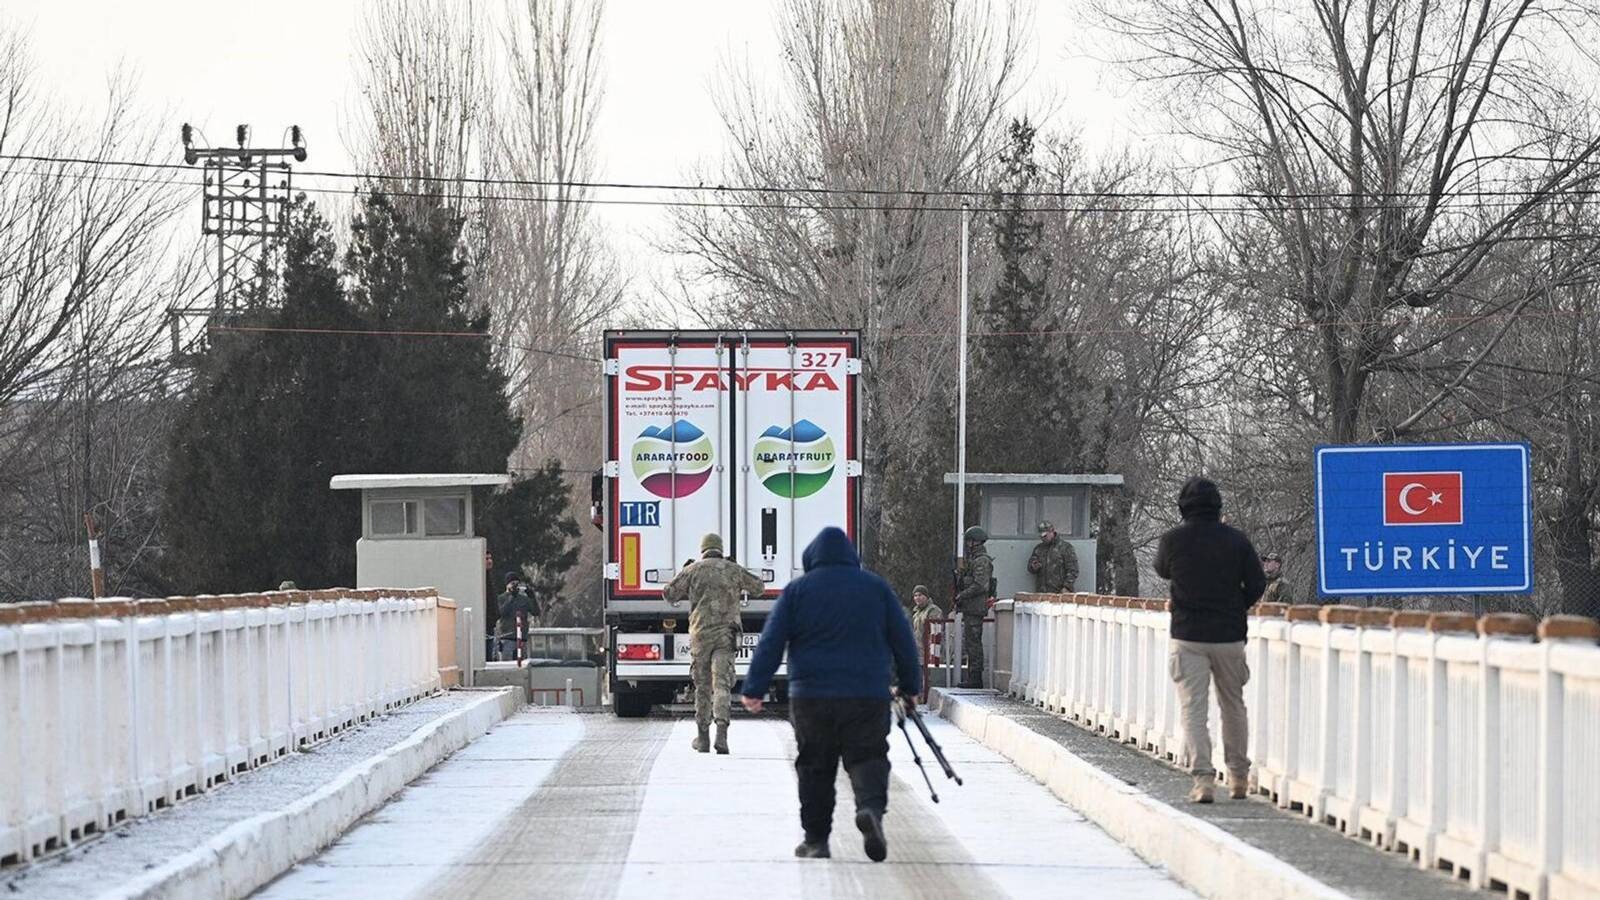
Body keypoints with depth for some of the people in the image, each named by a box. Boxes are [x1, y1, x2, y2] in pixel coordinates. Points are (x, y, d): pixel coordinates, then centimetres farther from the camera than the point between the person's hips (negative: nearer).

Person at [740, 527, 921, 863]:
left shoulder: (797, 590, 3)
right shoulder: (876, 588, 7)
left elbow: (771, 643, -1)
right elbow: (903, 641, 10)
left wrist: (754, 689, 1)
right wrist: (911, 686, 21)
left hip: (811, 697, 0)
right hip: (867, 696, 0)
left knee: (815, 768, 9)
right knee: (867, 758, 2)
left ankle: (816, 839, 9)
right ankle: (871, 806, -27)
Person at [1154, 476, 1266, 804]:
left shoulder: (1172, 540, -4)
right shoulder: (1235, 539, -2)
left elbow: (1162, 570, 16)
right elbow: (1257, 584, -1)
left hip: (1188, 635, -2)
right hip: (1229, 635, 2)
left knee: (1193, 710, -3)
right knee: (1233, 706, 18)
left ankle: (1203, 778, -18)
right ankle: (1238, 776, 24)